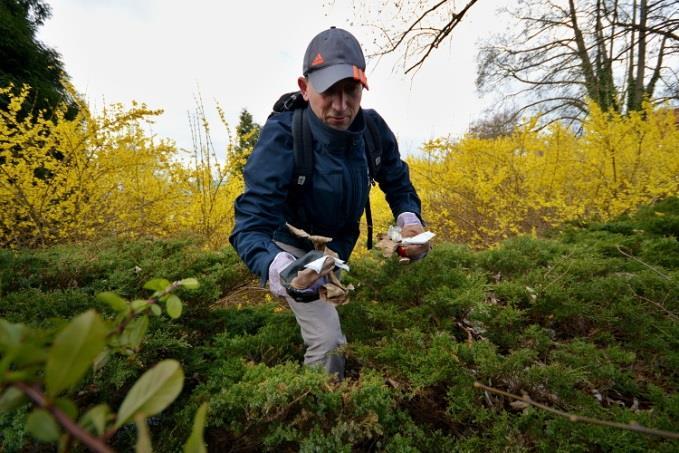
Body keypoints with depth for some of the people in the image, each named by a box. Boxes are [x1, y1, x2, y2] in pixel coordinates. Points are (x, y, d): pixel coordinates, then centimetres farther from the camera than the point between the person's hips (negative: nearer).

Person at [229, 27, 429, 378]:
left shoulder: (373, 128, -18)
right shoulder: (282, 137, -32)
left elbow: (398, 185, -3)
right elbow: (251, 224, -37)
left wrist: (410, 221, -25)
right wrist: (280, 270, -58)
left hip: (340, 246, 5)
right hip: (292, 249, -5)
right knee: (328, 342, -14)